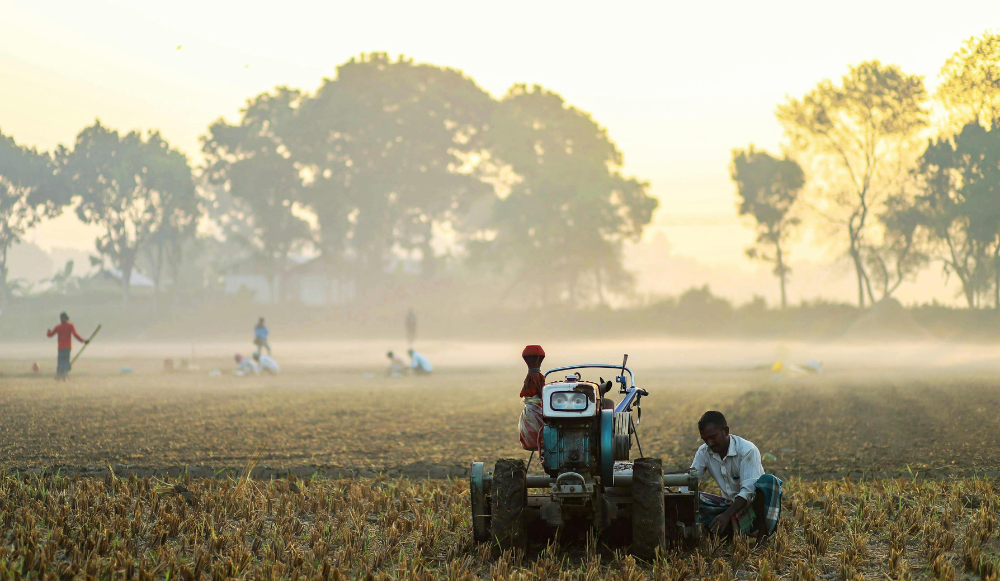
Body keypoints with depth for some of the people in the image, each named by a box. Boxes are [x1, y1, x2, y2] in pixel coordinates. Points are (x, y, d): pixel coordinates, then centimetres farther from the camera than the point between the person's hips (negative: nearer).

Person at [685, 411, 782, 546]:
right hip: (730, 504, 5)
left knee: (768, 480, -35)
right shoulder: (704, 452, -2)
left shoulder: (747, 450, -19)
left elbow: (748, 490, -28)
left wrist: (727, 515, -42)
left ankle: (763, 532, -22)